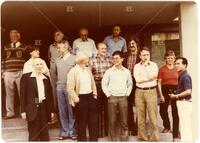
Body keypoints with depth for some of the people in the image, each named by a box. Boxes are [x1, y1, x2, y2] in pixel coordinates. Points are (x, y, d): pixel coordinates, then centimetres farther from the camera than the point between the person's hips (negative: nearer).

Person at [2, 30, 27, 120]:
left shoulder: (24, 47, 5)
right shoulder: (6, 47, 14)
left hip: (20, 73, -3)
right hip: (8, 73, 3)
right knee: (9, 93, 5)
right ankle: (10, 113, 13)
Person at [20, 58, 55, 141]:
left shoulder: (46, 78, 10)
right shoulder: (26, 77, -2)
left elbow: (50, 95, 12)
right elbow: (22, 94, -4)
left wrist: (51, 110, 11)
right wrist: (23, 111, -8)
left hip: (44, 108, 4)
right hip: (32, 109, -4)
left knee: (44, 133, 10)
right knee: (33, 134, 4)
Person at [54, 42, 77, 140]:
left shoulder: (74, 59, -4)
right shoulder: (57, 60, 10)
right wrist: (58, 82, 9)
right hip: (60, 88, 5)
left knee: (71, 110, 1)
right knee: (62, 111, 9)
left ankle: (72, 131, 13)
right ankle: (64, 132, 19)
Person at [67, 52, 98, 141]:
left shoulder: (88, 70, 11)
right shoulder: (73, 72, -11)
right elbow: (70, 89, -15)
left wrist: (95, 94, 12)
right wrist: (76, 100, -14)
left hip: (90, 97, 6)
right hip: (81, 98, -6)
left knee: (93, 121, 12)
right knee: (82, 123, 5)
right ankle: (82, 139, 20)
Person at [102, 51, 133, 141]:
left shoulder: (126, 71, 6)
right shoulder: (109, 71, 1)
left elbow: (130, 84, 14)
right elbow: (104, 84, 3)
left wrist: (127, 94, 5)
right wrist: (108, 94, -2)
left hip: (123, 98, 1)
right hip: (112, 98, -1)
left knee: (124, 121, 5)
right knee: (112, 121, 3)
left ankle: (124, 138, 18)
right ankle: (113, 139, 17)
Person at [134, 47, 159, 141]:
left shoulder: (154, 65, 7)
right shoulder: (136, 66, 9)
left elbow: (153, 76, -11)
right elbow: (137, 79, -6)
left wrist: (146, 65, -7)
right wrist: (149, 78, -9)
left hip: (151, 91, -1)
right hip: (139, 92, 2)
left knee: (153, 116, -4)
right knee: (140, 116, 6)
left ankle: (154, 137, 5)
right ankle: (142, 137, 16)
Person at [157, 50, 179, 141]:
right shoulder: (162, 69, 1)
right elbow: (159, 83, 0)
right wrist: (161, 95, -6)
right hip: (165, 90, 0)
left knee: (175, 113, 3)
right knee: (162, 111, 6)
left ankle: (175, 135, 17)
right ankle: (167, 126, 37)